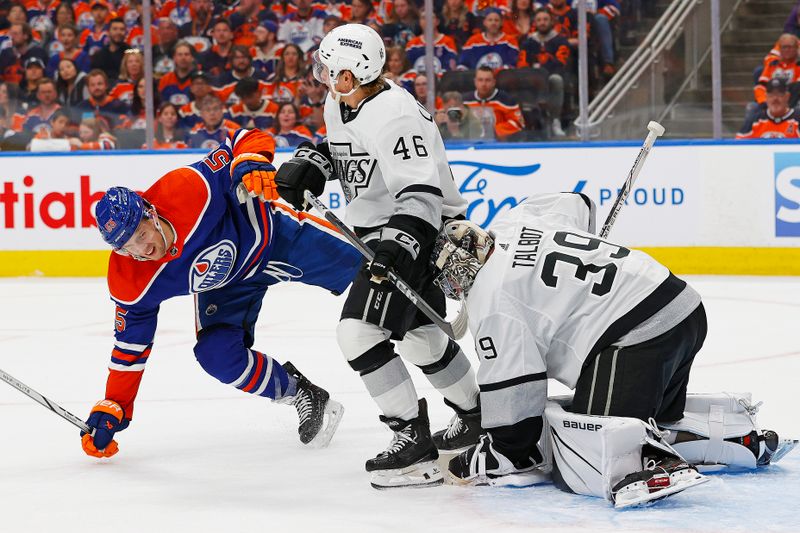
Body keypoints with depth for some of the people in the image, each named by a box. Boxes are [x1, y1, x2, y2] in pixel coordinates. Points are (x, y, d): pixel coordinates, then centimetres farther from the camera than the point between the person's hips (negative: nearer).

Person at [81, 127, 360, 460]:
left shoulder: (189, 188, -37)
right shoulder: (129, 283, -24)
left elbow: (245, 141, -26)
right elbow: (131, 345, -10)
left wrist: (251, 165, -47)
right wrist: (113, 410, -11)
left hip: (270, 235, -2)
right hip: (224, 286, 2)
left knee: (357, 266, -5)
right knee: (217, 355, -18)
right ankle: (303, 396, 3)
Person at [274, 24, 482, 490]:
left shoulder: (393, 116, -27)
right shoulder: (340, 104, 3)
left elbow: (422, 194, -31)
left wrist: (400, 247, -42)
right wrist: (309, 164, 5)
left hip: (420, 232, -10)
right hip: (386, 234, 10)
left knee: (360, 331, -15)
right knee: (418, 332, 16)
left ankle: (414, 439, -3)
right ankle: (476, 416, 33)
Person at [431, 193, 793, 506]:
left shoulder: (489, 295, -4)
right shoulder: (517, 221, 19)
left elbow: (512, 380, -5)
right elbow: (576, 204, 40)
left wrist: (506, 453, 7)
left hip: (634, 343, -10)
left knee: (580, 470, -11)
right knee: (654, 417, 34)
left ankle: (654, 465, -32)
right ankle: (737, 430, 21)